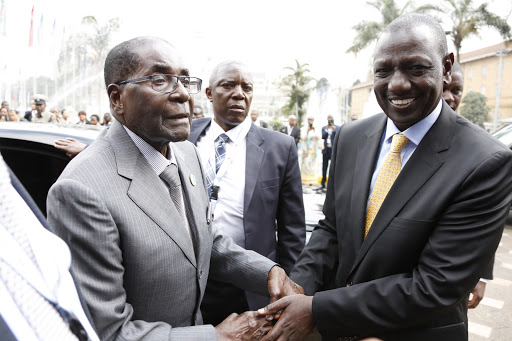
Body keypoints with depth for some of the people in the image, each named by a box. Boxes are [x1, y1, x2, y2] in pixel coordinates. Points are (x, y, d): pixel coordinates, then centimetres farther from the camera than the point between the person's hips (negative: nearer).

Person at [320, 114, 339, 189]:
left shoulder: (337, 127, 5)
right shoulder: (324, 128, 12)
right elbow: (323, 136, -2)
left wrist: (333, 129, -16)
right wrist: (327, 130, -13)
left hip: (333, 150, -3)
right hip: (326, 149, 3)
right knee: (324, 167, 8)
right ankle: (323, 183, 15)